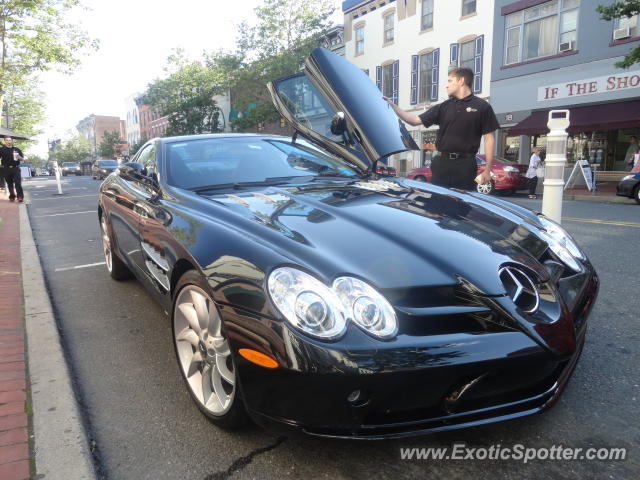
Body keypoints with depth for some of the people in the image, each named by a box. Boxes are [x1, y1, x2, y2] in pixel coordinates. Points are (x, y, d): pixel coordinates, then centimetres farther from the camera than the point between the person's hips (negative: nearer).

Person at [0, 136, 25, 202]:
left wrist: (19, 157, -10)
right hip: (7, 169, 1)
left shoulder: (17, 149, 9)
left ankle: (20, 197, -10)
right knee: (10, 184, 7)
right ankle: (12, 197, 15)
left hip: (16, 168, -1)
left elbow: (23, 159, 11)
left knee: (18, 183, -9)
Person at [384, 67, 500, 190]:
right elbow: (416, 120, 10)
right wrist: (393, 106, 0)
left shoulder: (481, 106, 3)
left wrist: (487, 170, -5)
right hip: (442, 164, 3)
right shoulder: (443, 107, 13)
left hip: (465, 166, -3)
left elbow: (489, 138, 1)